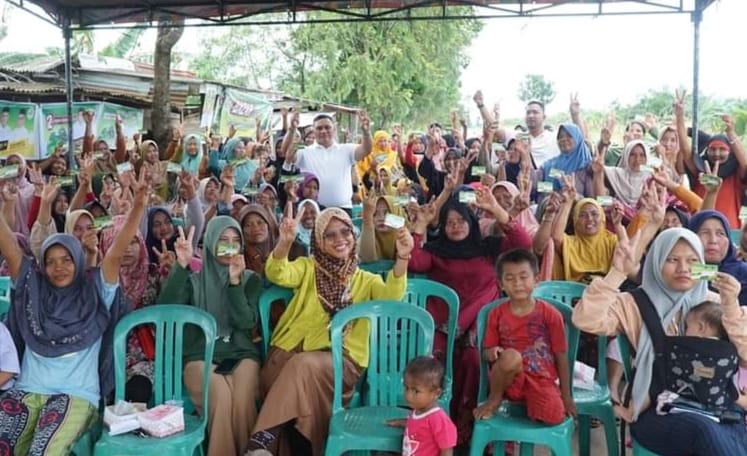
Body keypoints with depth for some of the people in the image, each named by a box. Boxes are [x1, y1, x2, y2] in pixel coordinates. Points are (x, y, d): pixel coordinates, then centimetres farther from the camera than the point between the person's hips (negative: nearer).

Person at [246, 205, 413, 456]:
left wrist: (402, 258, -26)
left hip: (340, 358, -1)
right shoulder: (308, 267, 15)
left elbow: (391, 297, -7)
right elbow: (278, 275, -6)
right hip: (294, 349, 1)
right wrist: (285, 241, -27)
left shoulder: (365, 280, 14)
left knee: (303, 365, -32)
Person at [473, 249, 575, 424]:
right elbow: (486, 352, 7)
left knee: (554, 417, -30)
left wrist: (566, 396, 2)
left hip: (542, 380, 0)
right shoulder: (497, 314, 0)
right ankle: (494, 399, -8)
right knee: (511, 356, -35)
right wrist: (492, 352, -19)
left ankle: (528, 405, 5)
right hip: (510, 380, 0)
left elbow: (561, 357, 1)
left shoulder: (550, 314, -4)